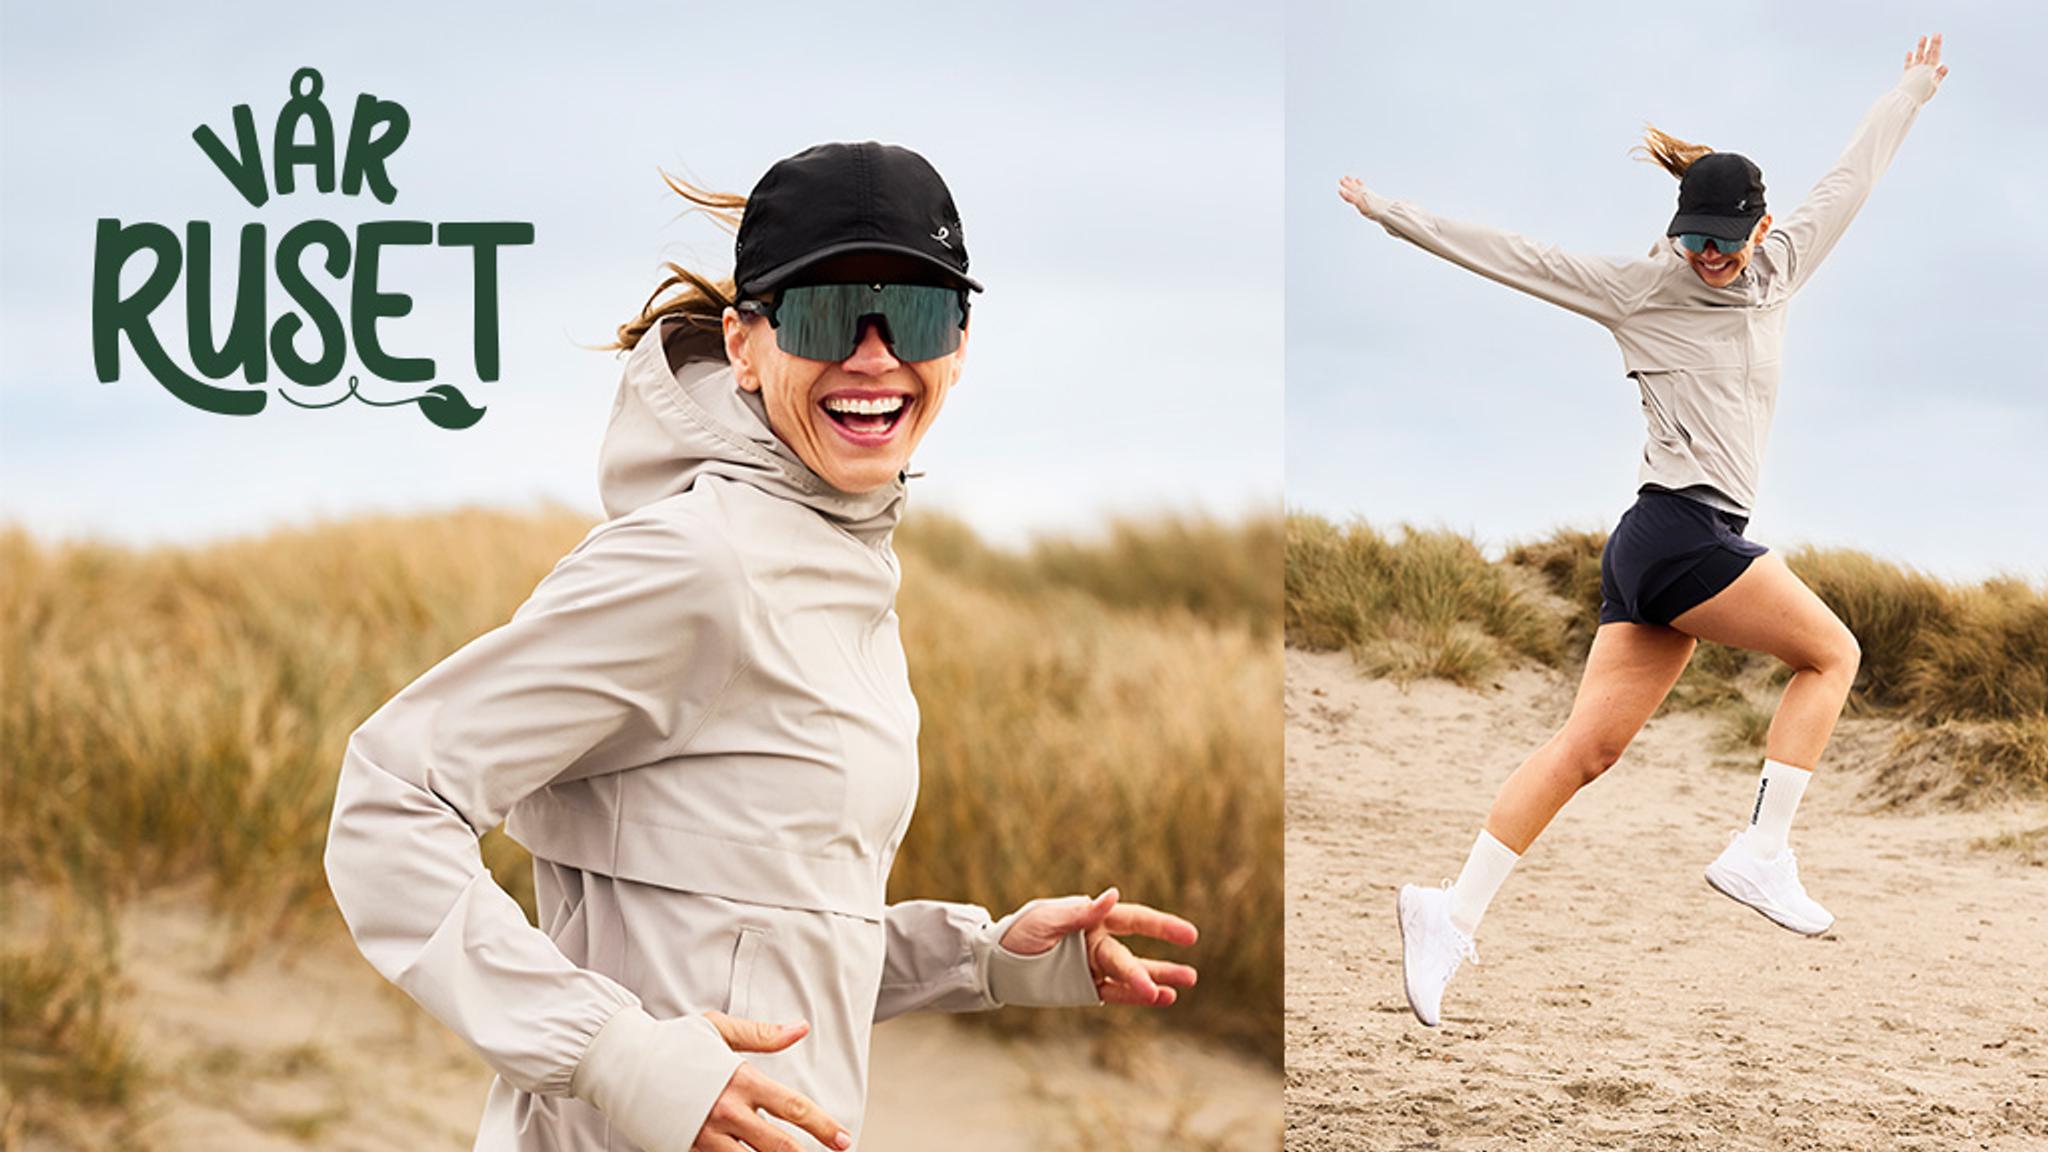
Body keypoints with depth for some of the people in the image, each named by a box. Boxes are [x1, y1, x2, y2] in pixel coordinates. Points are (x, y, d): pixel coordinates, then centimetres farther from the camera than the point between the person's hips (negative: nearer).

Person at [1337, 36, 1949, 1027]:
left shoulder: (1776, 273, 16)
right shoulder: (1641, 290, 0)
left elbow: (1847, 179, 27)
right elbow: (1513, 257, 3)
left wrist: (1912, 90, 39)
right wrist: (1391, 213, 5)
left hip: (1659, 552, 7)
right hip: (1677, 531, -7)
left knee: (1586, 748, -1)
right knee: (1832, 653, -2)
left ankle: (1454, 913, -5)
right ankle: (1762, 854, -2)